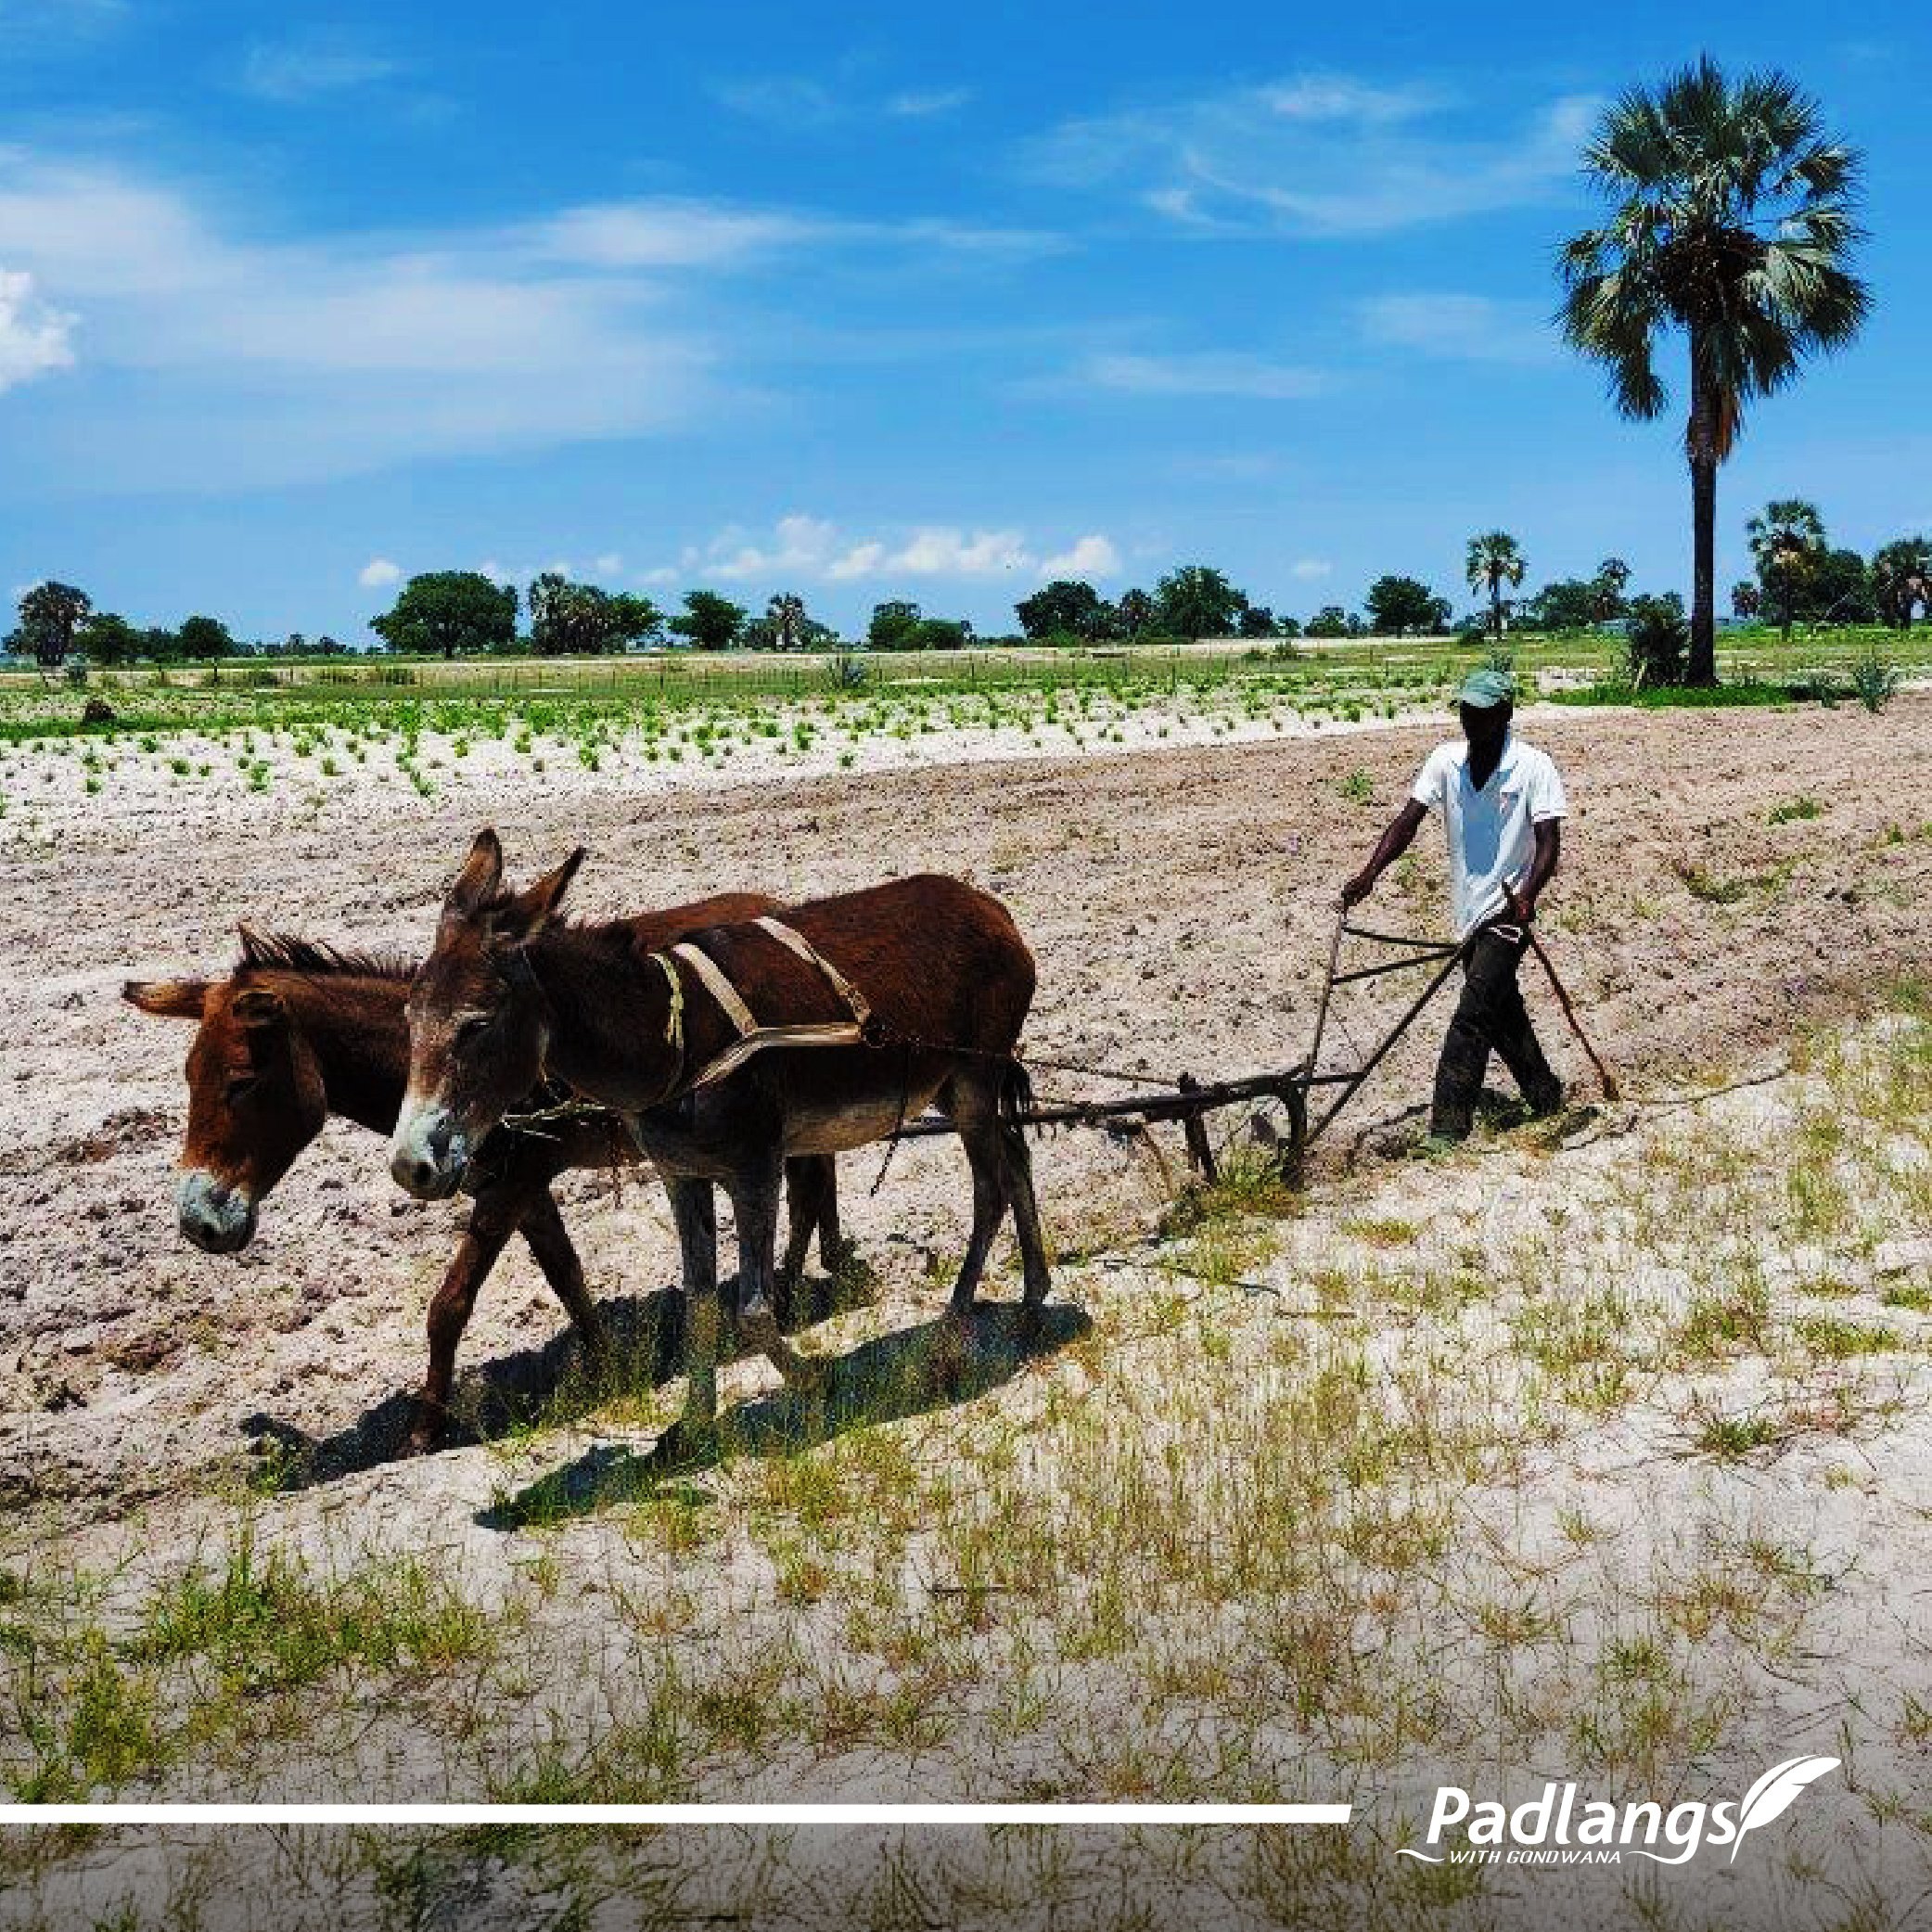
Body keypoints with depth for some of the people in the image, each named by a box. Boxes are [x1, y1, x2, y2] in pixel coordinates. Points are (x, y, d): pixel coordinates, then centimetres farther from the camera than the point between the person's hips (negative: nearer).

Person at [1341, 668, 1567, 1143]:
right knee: (1501, 1009, 19)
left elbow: (1549, 841, -15)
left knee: (1473, 1015, -14)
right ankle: (1545, 1096, 38)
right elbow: (1408, 819, -6)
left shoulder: (1533, 766, -11)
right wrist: (1369, 873, -21)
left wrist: (1527, 895, -33)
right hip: (1469, 911, 6)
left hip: (1507, 912, -6)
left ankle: (1446, 1130, -15)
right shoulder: (1446, 760, 1)